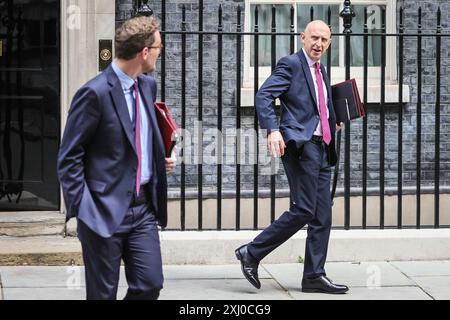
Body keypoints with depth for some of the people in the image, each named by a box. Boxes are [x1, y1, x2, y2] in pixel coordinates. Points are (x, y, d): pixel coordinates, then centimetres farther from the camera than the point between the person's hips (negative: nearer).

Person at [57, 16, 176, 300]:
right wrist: (82, 209, -17)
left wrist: (162, 159, 7)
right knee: (103, 294, 3)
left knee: (150, 284, 3)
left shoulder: (148, 86, 9)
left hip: (143, 207, 7)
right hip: (106, 210, -6)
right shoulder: (95, 93, -15)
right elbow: (69, 158, -12)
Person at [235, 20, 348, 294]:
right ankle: (252, 253, -4)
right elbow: (263, 96, -16)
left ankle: (314, 276, 11)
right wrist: (273, 130, -28)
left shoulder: (322, 71, 21)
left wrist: (333, 124, 16)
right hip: (300, 145, -9)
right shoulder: (291, 64, -4)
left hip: (322, 148, 9)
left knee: (323, 216, 6)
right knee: (303, 210, -14)